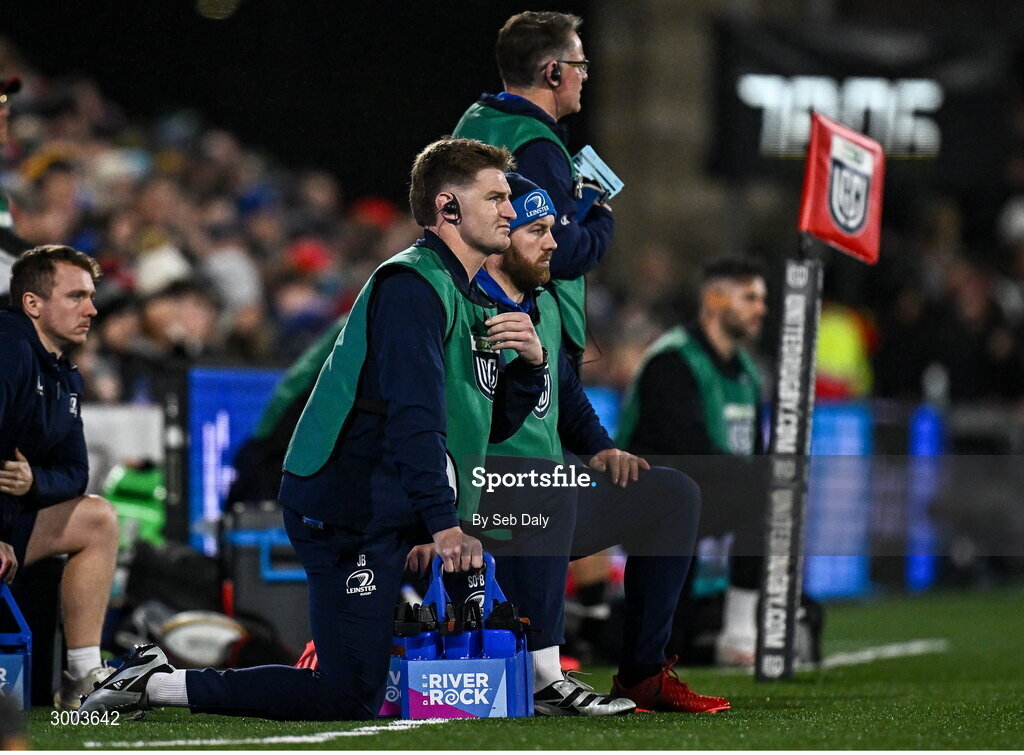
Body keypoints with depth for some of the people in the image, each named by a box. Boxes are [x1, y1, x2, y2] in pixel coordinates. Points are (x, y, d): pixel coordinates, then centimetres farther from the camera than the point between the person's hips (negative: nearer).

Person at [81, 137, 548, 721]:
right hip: (354, 516, -10)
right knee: (352, 700, -15)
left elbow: (492, 426, 20)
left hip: (399, 518, 10)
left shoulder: (472, 301, 19)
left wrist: (532, 362, 1)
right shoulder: (411, 285, -13)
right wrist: (443, 522, -35)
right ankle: (157, 684, -6)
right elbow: (413, 414, -25)